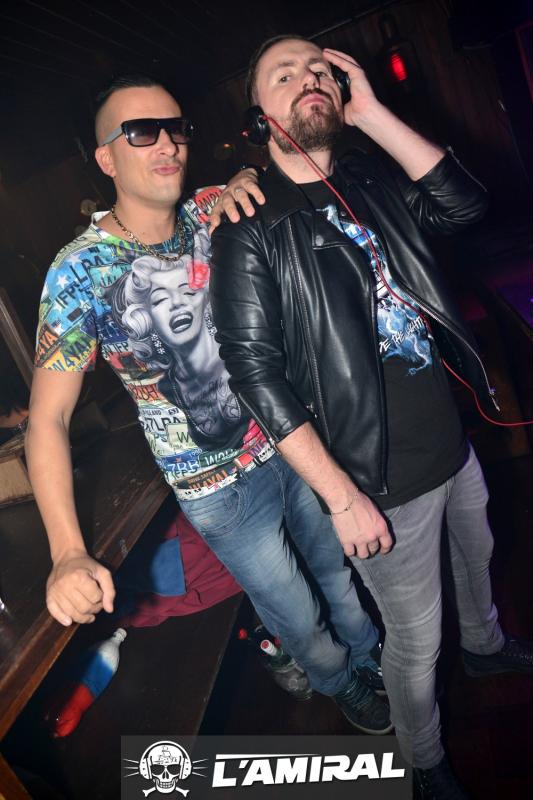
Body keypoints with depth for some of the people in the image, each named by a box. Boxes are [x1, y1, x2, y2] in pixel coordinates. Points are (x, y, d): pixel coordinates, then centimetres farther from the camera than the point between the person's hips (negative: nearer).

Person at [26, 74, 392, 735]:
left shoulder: (212, 215, -8)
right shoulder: (81, 271, -20)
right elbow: (48, 418, -20)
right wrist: (68, 554, -33)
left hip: (292, 439, 4)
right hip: (221, 489, -4)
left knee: (338, 569, 27)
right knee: (300, 618, 18)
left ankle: (373, 657, 59)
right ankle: (342, 685, 53)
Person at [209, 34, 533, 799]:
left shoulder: (372, 180, 5)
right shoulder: (250, 230, -14)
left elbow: (465, 204, -9)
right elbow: (256, 370, -19)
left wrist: (371, 112, -12)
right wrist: (344, 498, -21)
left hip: (455, 441, 7)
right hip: (387, 482, -6)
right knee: (416, 642, 12)